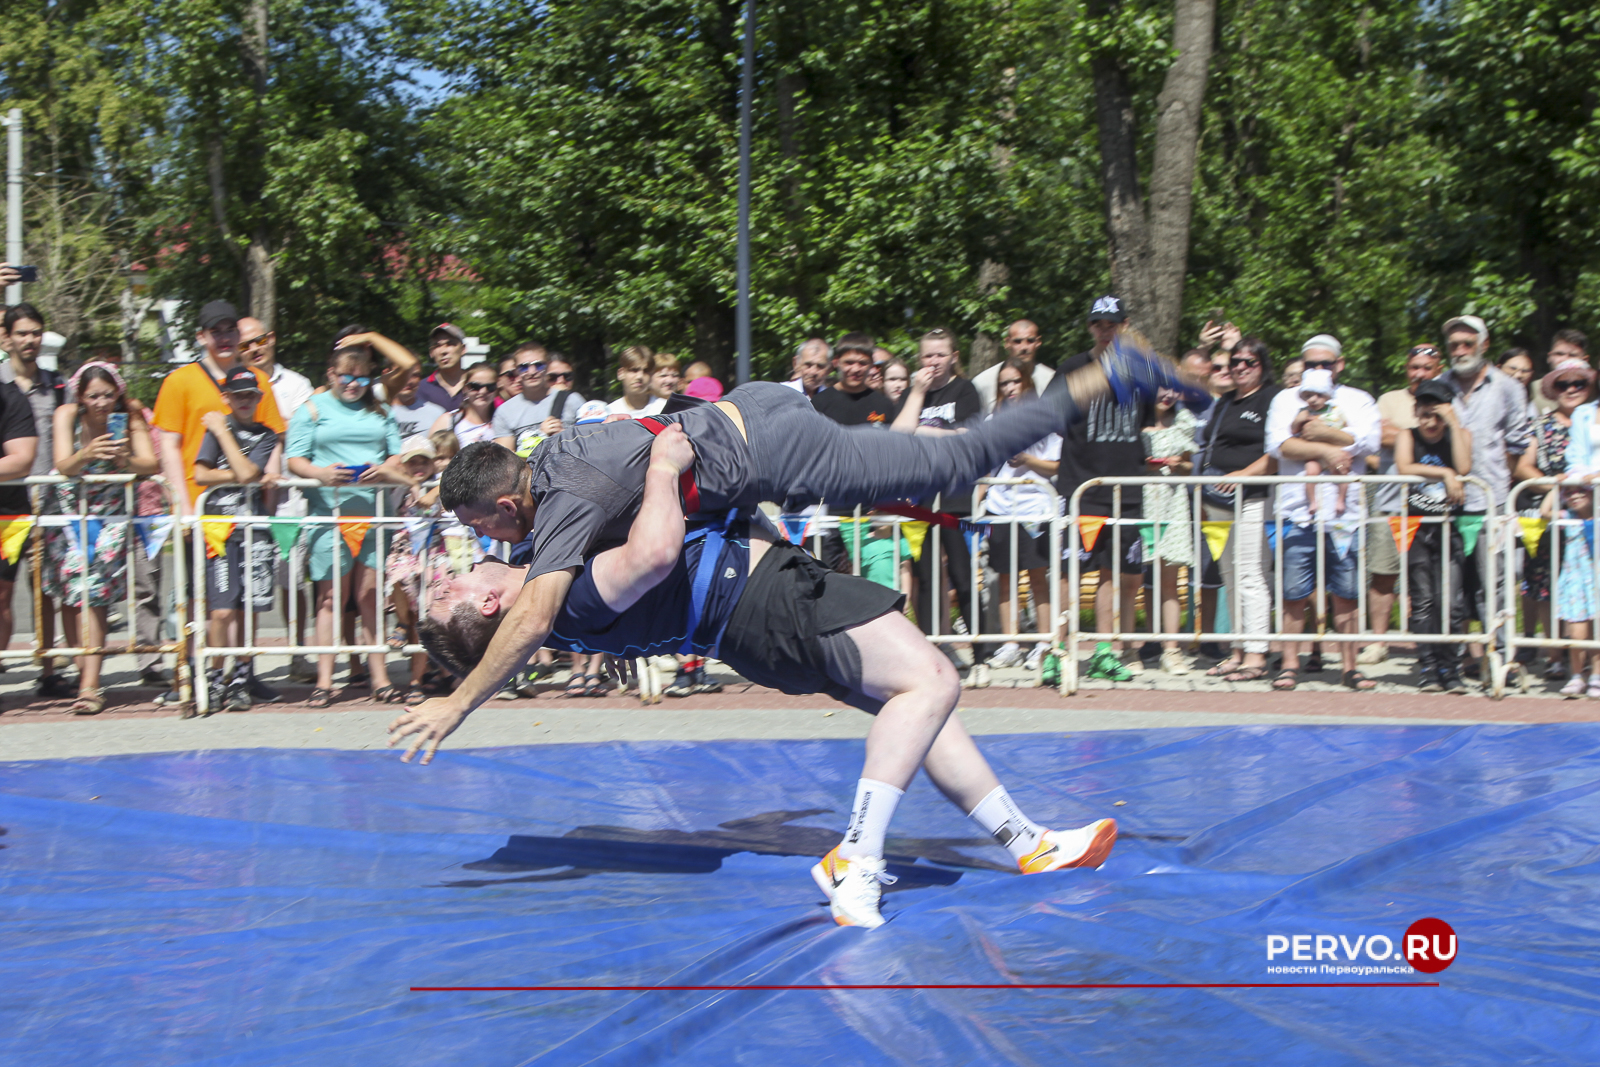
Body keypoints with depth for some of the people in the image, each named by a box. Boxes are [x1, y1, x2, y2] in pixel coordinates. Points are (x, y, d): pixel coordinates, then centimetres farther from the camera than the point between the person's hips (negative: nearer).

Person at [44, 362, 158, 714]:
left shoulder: (129, 419, -7)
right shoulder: (67, 415, -8)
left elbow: (151, 464, -16)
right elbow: (63, 466, -20)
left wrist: (126, 460, -38)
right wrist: (86, 455, -42)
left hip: (110, 514, -1)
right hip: (69, 511, 1)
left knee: (92, 592, -16)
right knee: (71, 592, -7)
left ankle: (90, 685, -20)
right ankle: (85, 676, 5)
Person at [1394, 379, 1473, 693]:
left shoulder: (1459, 435, 9)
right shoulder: (1408, 437, 7)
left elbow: (1463, 467, -11)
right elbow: (1404, 468, -13)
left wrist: (1454, 423, -10)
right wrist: (1444, 473, -16)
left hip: (1448, 529, 0)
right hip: (1417, 527, 0)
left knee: (1451, 603, -8)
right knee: (1423, 601, -3)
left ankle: (1449, 669, 1)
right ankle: (1427, 668, 1)